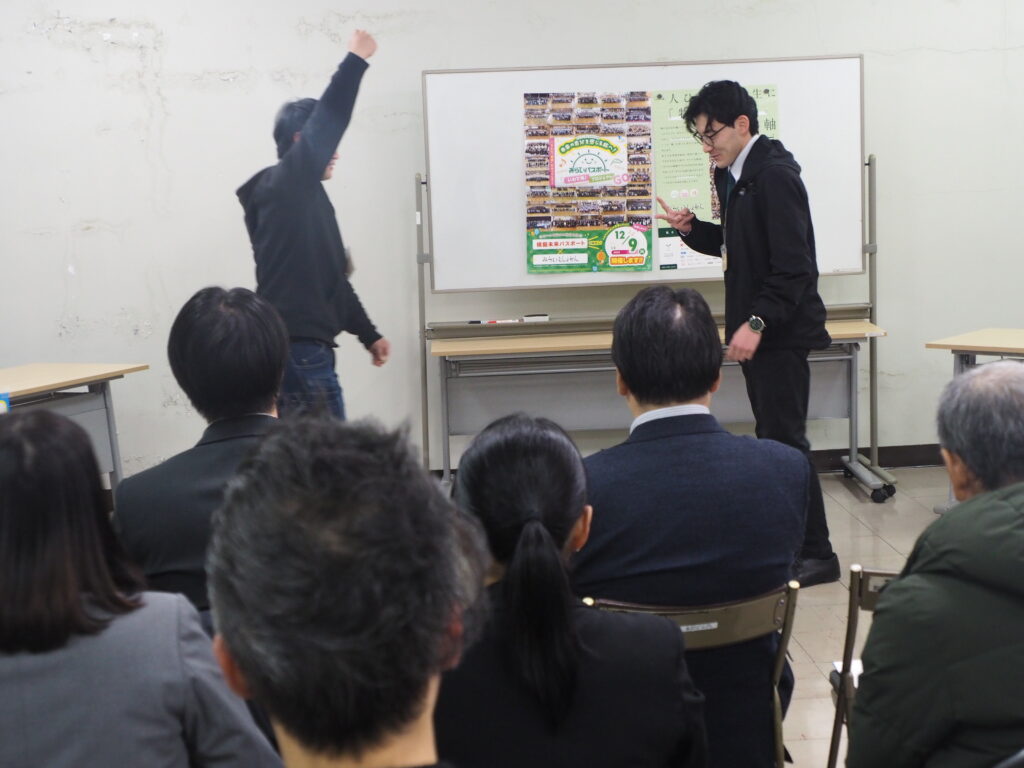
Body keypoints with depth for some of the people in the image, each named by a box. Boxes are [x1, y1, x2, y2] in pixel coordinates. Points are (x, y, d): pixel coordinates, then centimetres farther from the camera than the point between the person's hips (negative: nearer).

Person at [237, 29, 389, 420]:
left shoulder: (303, 197, 21)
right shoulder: (284, 184, -7)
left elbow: (331, 279, 25)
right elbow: (327, 123, -20)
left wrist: (368, 335, 26)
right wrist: (356, 60, -15)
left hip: (299, 345, 10)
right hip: (298, 347, -10)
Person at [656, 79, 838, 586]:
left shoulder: (774, 176, -17)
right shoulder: (732, 175, 12)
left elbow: (793, 265, -23)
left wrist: (758, 322, -27)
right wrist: (691, 228, 5)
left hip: (782, 331, -10)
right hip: (755, 328, 10)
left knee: (785, 440, -6)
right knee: (771, 436, 13)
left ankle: (816, 554, 2)